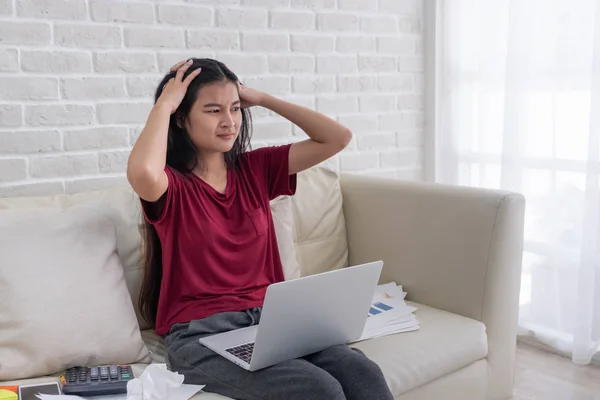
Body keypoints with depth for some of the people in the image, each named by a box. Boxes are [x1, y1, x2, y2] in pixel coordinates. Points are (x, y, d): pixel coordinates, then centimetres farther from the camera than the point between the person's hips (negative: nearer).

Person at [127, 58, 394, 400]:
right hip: (202, 335, -4)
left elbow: (338, 138, 6)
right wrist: (164, 104, -12)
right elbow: (142, 172, -30)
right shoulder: (170, 186, -3)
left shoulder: (255, 168, 10)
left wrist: (262, 98, 7)